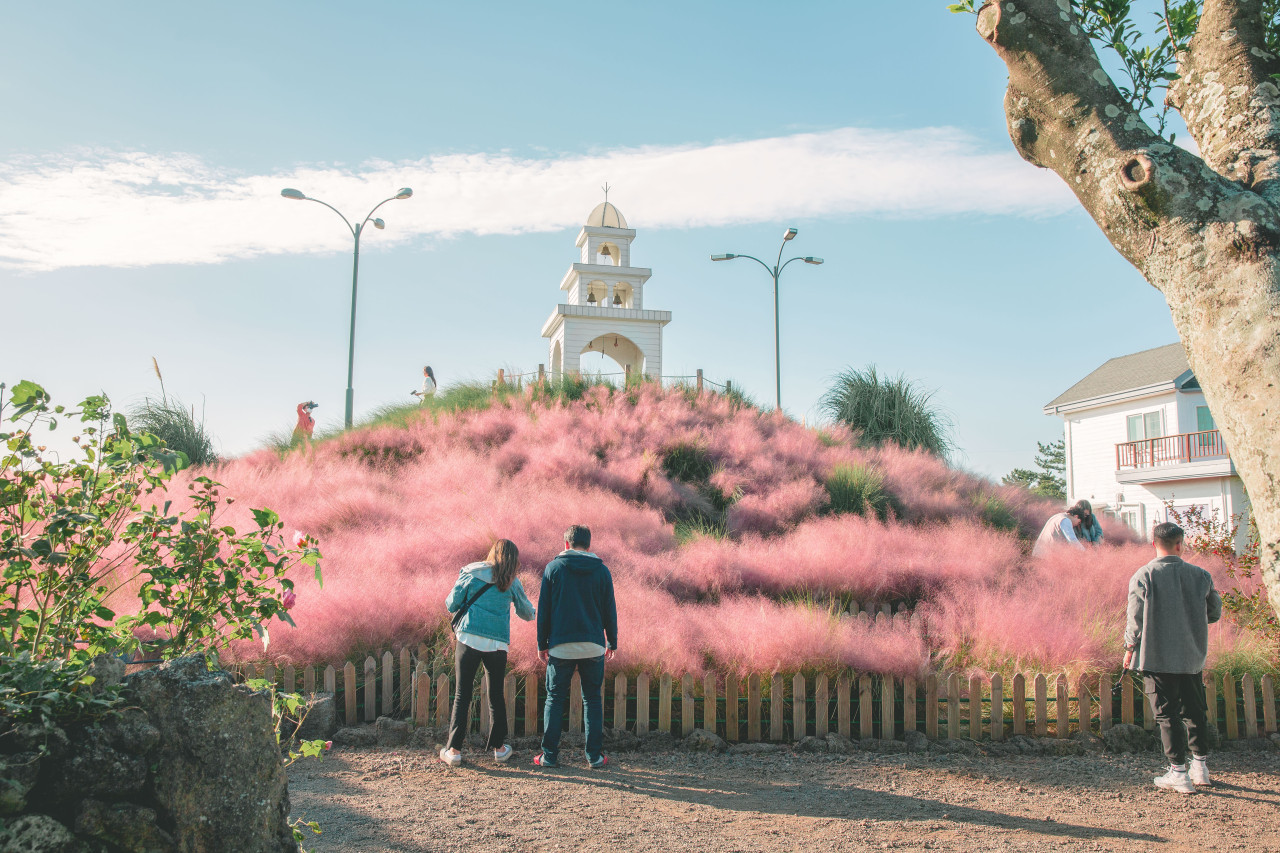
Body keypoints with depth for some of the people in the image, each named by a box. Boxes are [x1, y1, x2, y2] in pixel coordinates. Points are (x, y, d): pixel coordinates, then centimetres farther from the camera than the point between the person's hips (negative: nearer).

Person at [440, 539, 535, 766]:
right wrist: (531, 611, 40)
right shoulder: (512, 583, 6)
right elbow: (527, 614, 17)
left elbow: (451, 605, 3)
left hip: (469, 639, -1)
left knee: (462, 696, 6)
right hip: (497, 645, 1)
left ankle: (454, 749, 5)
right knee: (496, 696, 14)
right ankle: (499, 747, 21)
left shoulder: (470, 574, 3)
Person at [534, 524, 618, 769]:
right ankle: (595, 756, 10)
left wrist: (542, 644, 8)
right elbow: (609, 610, 6)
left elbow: (544, 610, 1)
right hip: (593, 646, 1)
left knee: (555, 699, 9)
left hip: (561, 646, -1)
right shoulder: (601, 570, 3)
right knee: (593, 700, 11)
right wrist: (612, 643, 16)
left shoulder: (553, 568, 0)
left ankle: (549, 756, 8)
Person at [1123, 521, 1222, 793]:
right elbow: (1215, 612, 8)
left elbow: (1136, 618, -10)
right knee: (1195, 711, 18)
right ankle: (1200, 767, 27)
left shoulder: (1143, 576, -11)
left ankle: (1178, 772, 4)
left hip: (1156, 657, -3)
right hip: (1193, 657, 3)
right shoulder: (1201, 575, -2)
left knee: (1167, 714, 3)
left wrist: (1129, 649, 2)